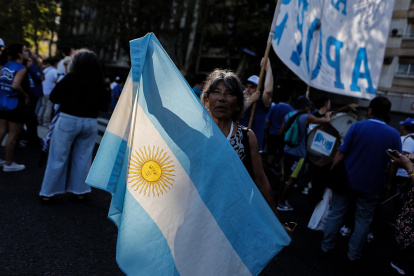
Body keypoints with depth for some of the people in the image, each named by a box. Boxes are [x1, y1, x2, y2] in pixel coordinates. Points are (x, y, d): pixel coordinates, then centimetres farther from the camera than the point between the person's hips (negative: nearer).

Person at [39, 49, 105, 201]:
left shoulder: (71, 78, -10)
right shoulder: (98, 82, -1)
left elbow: (54, 97, -5)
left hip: (69, 120, -3)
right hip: (90, 123, 3)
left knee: (58, 158, 6)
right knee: (83, 157, 13)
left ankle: (48, 192, 16)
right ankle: (79, 190, 22)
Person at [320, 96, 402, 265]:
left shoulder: (357, 126, -8)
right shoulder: (394, 135, -3)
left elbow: (341, 153, -11)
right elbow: (394, 164, 0)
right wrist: (387, 183, 11)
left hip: (347, 180, -1)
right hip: (371, 187, 1)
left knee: (336, 214, 11)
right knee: (363, 221, 13)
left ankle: (326, 248, 20)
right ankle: (354, 256, 21)